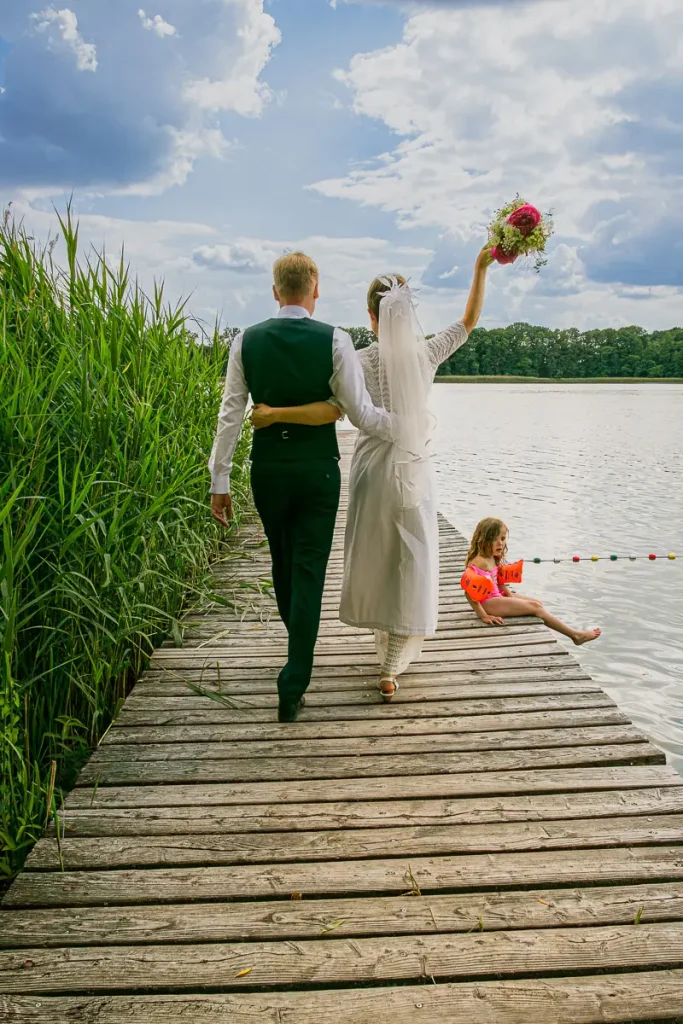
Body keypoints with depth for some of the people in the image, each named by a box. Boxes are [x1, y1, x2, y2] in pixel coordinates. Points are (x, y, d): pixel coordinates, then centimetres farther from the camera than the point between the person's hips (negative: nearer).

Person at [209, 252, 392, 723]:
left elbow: (231, 414, -2)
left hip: (268, 468, 3)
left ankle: (300, 645, 46)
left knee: (283, 561, 22)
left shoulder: (246, 341, -2)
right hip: (318, 469, -3)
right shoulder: (335, 341, -9)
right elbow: (361, 413, -9)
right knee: (309, 570, 2)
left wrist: (220, 480, 2)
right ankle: (293, 686, 1)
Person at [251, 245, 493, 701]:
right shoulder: (427, 353, -4)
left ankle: (387, 644, 35)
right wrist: (481, 268, 14)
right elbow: (470, 320, 11)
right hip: (416, 473, 1)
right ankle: (392, 667, 6)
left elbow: (332, 410, -26)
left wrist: (274, 414, -25)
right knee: (414, 563, 7)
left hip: (374, 470, -1)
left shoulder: (362, 361, -11)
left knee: (374, 558, 17)